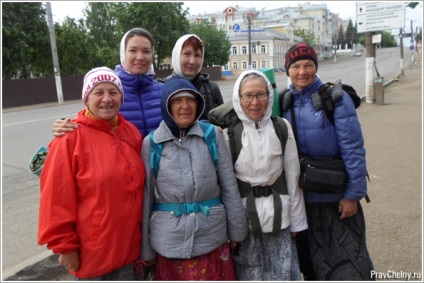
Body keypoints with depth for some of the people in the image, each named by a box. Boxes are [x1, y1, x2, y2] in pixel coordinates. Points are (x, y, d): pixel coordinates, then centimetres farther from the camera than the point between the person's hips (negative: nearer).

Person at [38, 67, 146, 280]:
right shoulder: (70, 137, -16)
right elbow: (57, 197, -16)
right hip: (92, 251, -5)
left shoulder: (132, 132, 2)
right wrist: (65, 245, -13)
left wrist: (141, 232, 12)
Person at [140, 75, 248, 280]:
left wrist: (236, 231, 5)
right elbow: (146, 196, 0)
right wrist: (146, 248, 4)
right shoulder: (151, 143, -4)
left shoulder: (213, 135, -3)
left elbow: (230, 188, 2)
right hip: (169, 242, 0)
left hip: (211, 237, 1)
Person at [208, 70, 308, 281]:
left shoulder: (282, 127, -1)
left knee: (282, 274, 11)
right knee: (249, 275, 11)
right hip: (243, 217, -1)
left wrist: (297, 220, 6)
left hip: (278, 217, 1)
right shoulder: (229, 132, -5)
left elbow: (293, 176, 3)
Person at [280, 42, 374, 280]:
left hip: (336, 196, -4)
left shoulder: (336, 98, -11)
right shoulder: (283, 102, 2)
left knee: (347, 262, 8)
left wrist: (353, 194, -14)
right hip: (300, 197, 4)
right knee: (309, 260, 20)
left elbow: (353, 149, -13)